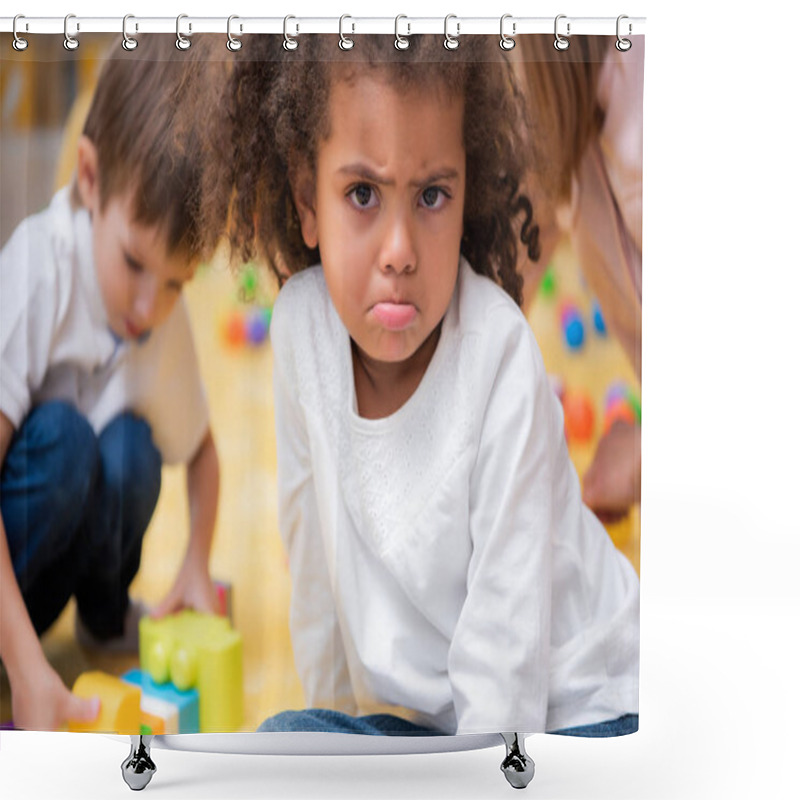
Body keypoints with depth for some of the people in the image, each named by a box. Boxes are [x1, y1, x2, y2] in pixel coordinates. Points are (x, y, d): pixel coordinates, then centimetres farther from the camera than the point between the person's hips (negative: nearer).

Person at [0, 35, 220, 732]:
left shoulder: (168, 322, -10)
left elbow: (202, 448, 8)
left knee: (131, 446, -22)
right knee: (61, 436, -30)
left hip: (70, 531, 6)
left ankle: (105, 613, 6)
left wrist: (196, 567, -7)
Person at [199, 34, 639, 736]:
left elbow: (505, 640, -21)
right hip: (422, 713, 5)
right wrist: (326, 703, 11)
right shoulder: (301, 320, -13)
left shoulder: (499, 355, -27)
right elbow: (311, 537, 2)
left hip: (575, 708, -4)